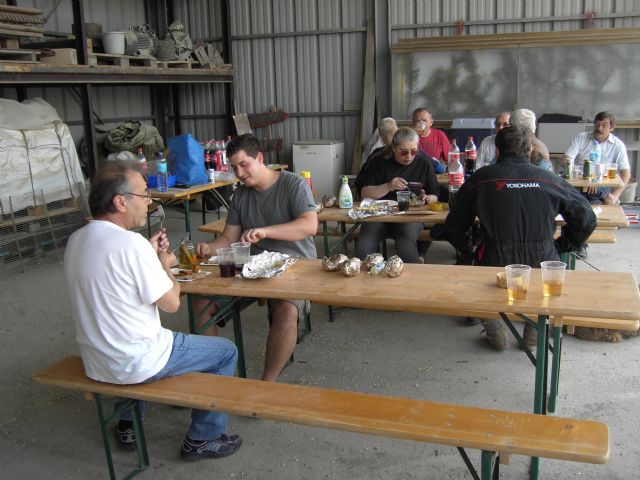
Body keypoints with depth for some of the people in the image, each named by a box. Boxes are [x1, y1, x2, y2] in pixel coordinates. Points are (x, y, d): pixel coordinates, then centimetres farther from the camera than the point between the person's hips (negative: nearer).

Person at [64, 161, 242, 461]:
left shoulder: (77, 240, 1)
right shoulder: (131, 243, -25)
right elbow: (171, 303, -16)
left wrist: (150, 255, 10)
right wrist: (165, 265, 1)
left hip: (93, 362, 9)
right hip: (134, 364, -8)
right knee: (225, 352, 7)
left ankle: (127, 425, 42)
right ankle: (202, 440, 18)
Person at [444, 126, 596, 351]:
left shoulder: (480, 178, 3)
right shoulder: (550, 179, 5)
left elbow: (453, 227, 7)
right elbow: (586, 218, 10)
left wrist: (467, 251, 22)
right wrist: (561, 246, 21)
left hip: (495, 263, -1)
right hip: (542, 263, 1)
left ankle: (492, 322, 19)